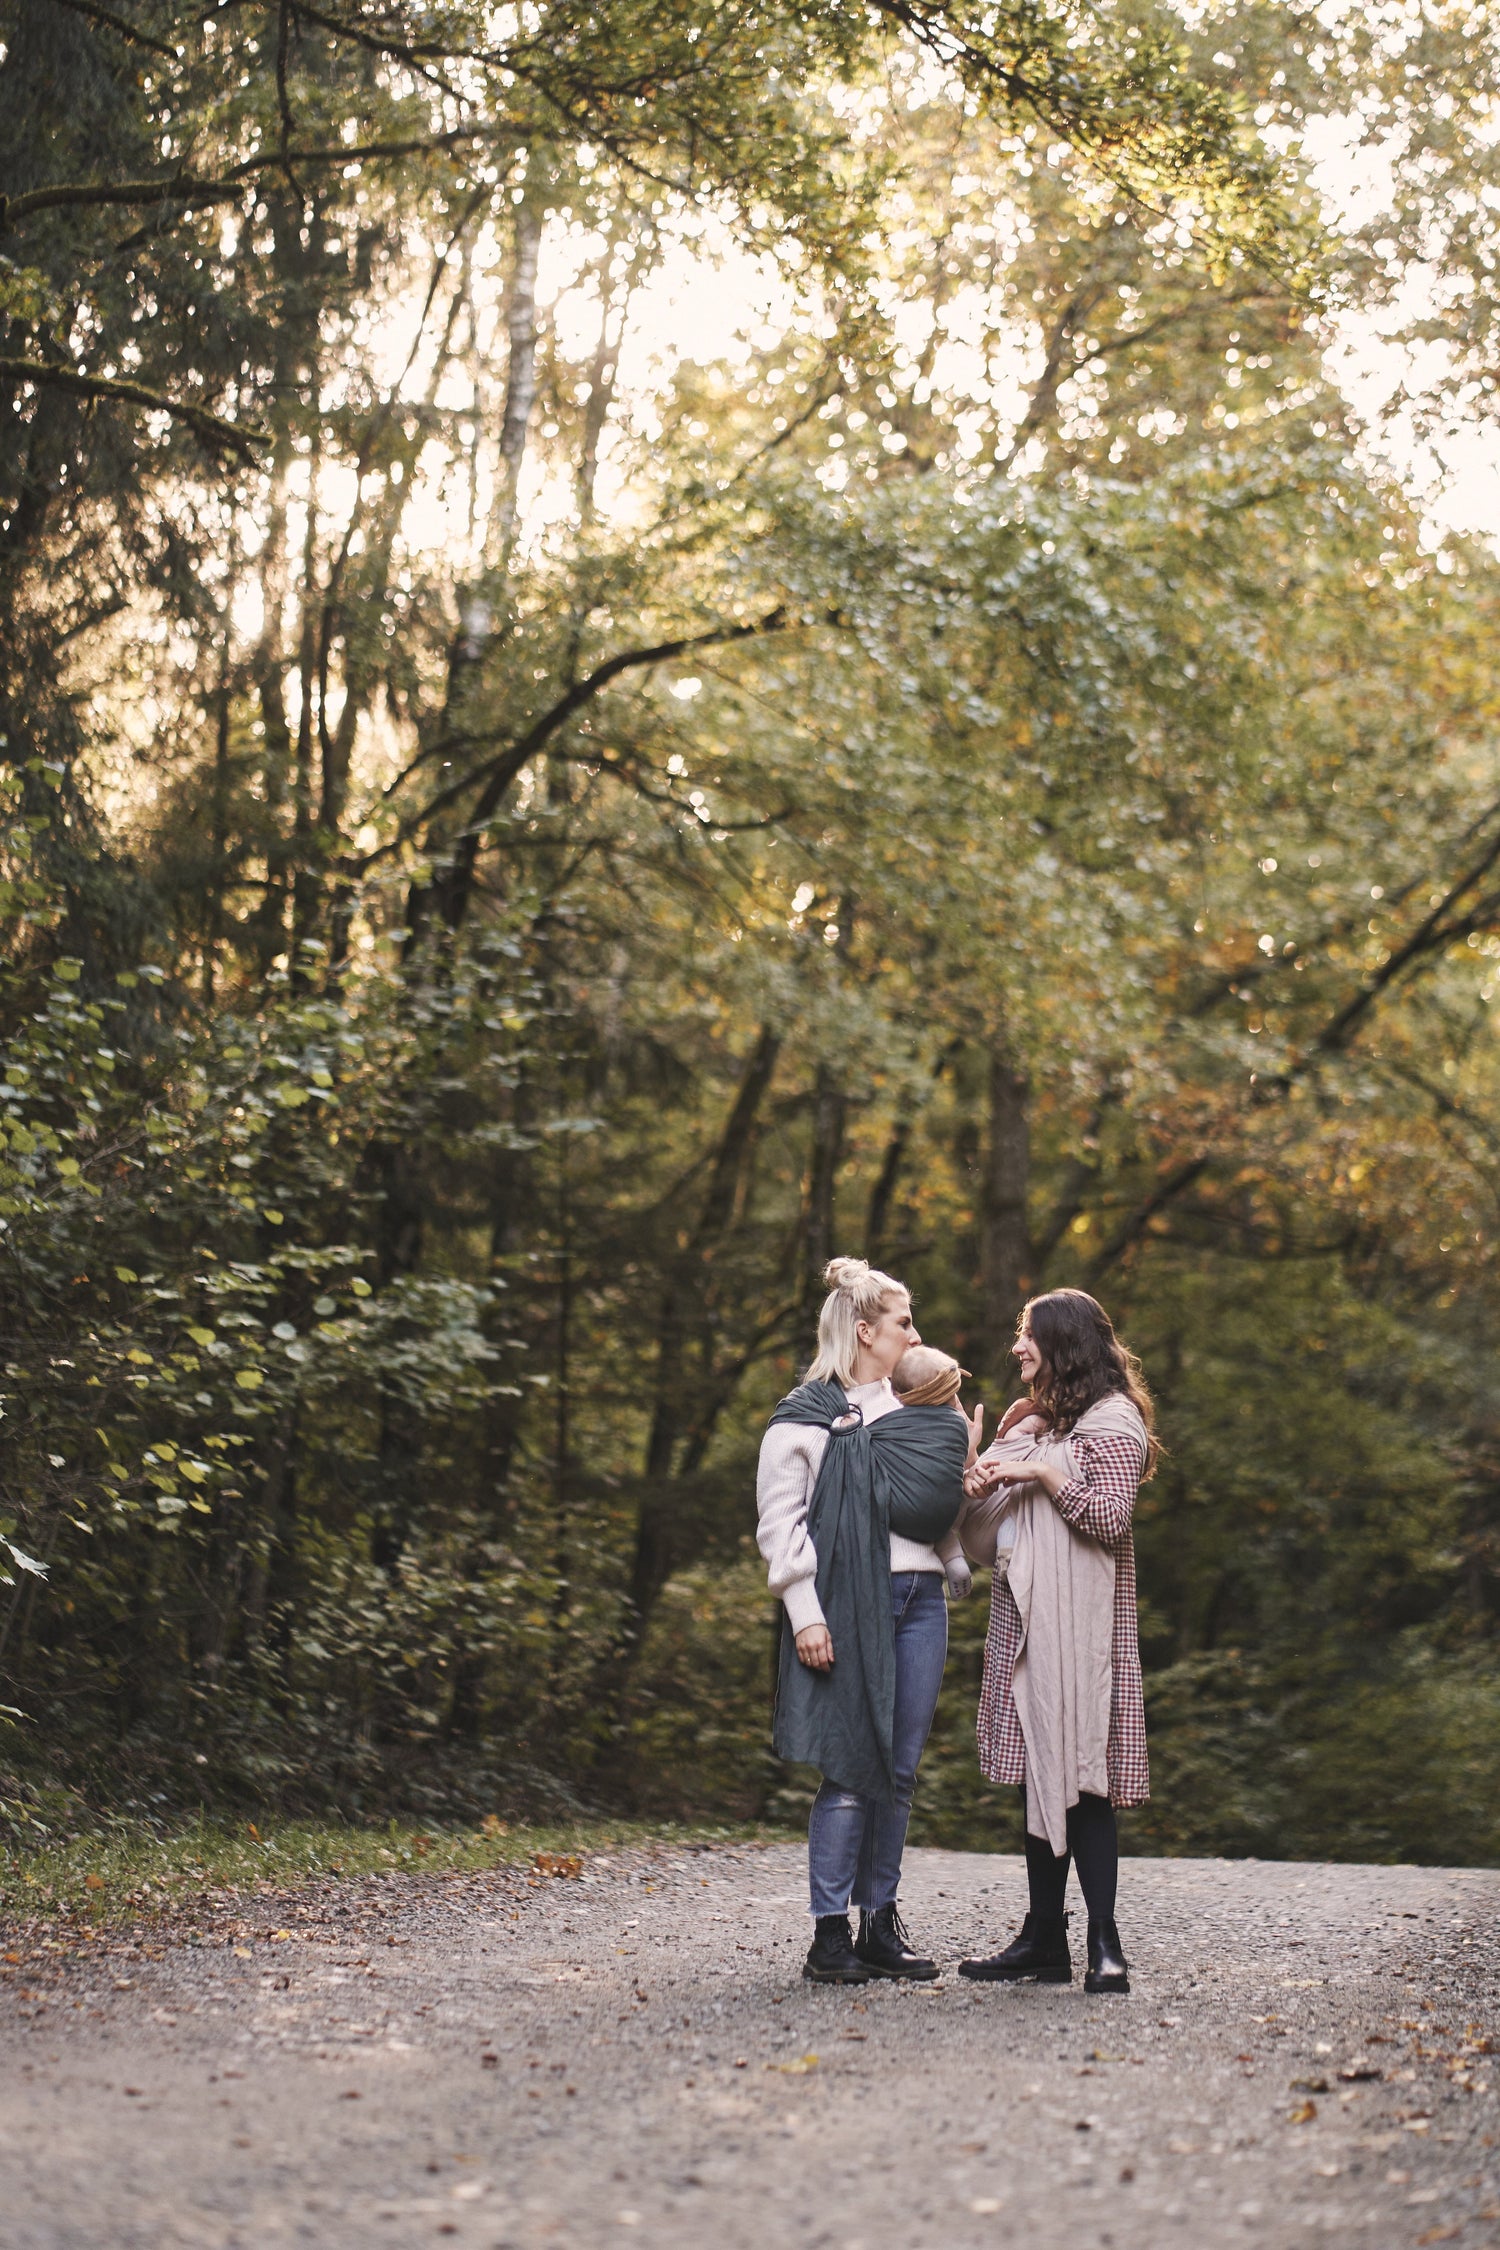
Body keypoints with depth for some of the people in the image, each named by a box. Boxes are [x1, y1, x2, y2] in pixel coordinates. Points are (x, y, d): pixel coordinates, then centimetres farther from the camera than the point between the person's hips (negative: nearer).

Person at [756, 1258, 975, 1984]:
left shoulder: (916, 1412, 18)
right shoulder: (806, 1417, 0)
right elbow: (780, 1521, -6)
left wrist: (965, 1462, 4)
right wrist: (805, 1615, -13)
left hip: (919, 1600, 6)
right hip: (849, 1604, -6)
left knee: (898, 1770, 7)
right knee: (850, 1770, -7)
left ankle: (882, 1924, 14)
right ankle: (829, 1935, -2)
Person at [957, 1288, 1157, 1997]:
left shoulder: (1112, 1422, -6)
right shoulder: (1040, 1420, 21)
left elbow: (1110, 1517, -17)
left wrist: (1042, 1473, -18)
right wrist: (986, 1480, 6)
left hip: (1080, 1620, -9)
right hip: (1027, 1617, 9)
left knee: (1079, 1776, -11)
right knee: (1040, 1776, 7)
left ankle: (1105, 1948, -9)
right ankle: (1044, 1940, 9)